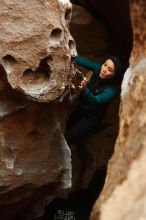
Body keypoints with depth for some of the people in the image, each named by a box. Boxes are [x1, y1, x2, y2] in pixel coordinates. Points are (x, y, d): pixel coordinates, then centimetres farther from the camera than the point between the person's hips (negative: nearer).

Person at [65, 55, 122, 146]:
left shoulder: (112, 89, -28)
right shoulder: (98, 68, -12)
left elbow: (96, 101, -42)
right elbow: (83, 61, -9)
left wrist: (84, 89, -60)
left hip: (92, 118, -6)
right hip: (80, 109, 6)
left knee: (67, 139, -14)